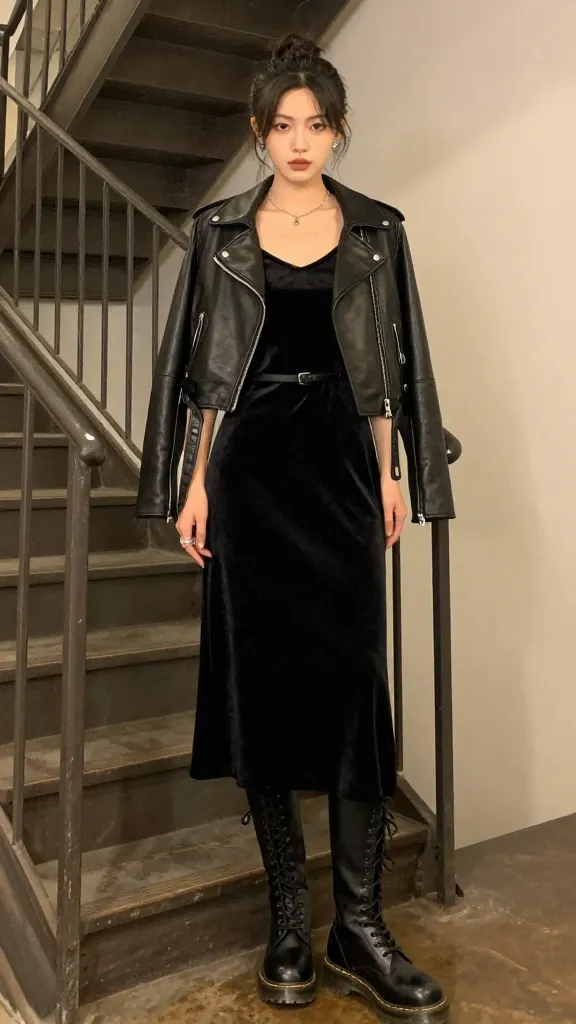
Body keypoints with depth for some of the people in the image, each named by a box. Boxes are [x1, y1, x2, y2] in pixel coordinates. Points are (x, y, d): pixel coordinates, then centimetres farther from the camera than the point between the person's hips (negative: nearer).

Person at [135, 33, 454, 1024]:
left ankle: (361, 927, 7)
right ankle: (288, 915, 15)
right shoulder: (220, 231, 8)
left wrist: (391, 474, 2)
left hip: (340, 461, 0)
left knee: (350, 675, -4)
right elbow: (206, 370, 5)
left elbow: (388, 367, 9)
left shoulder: (375, 231, 9)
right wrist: (195, 481, -2)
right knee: (261, 674, 1)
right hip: (251, 466, 0)